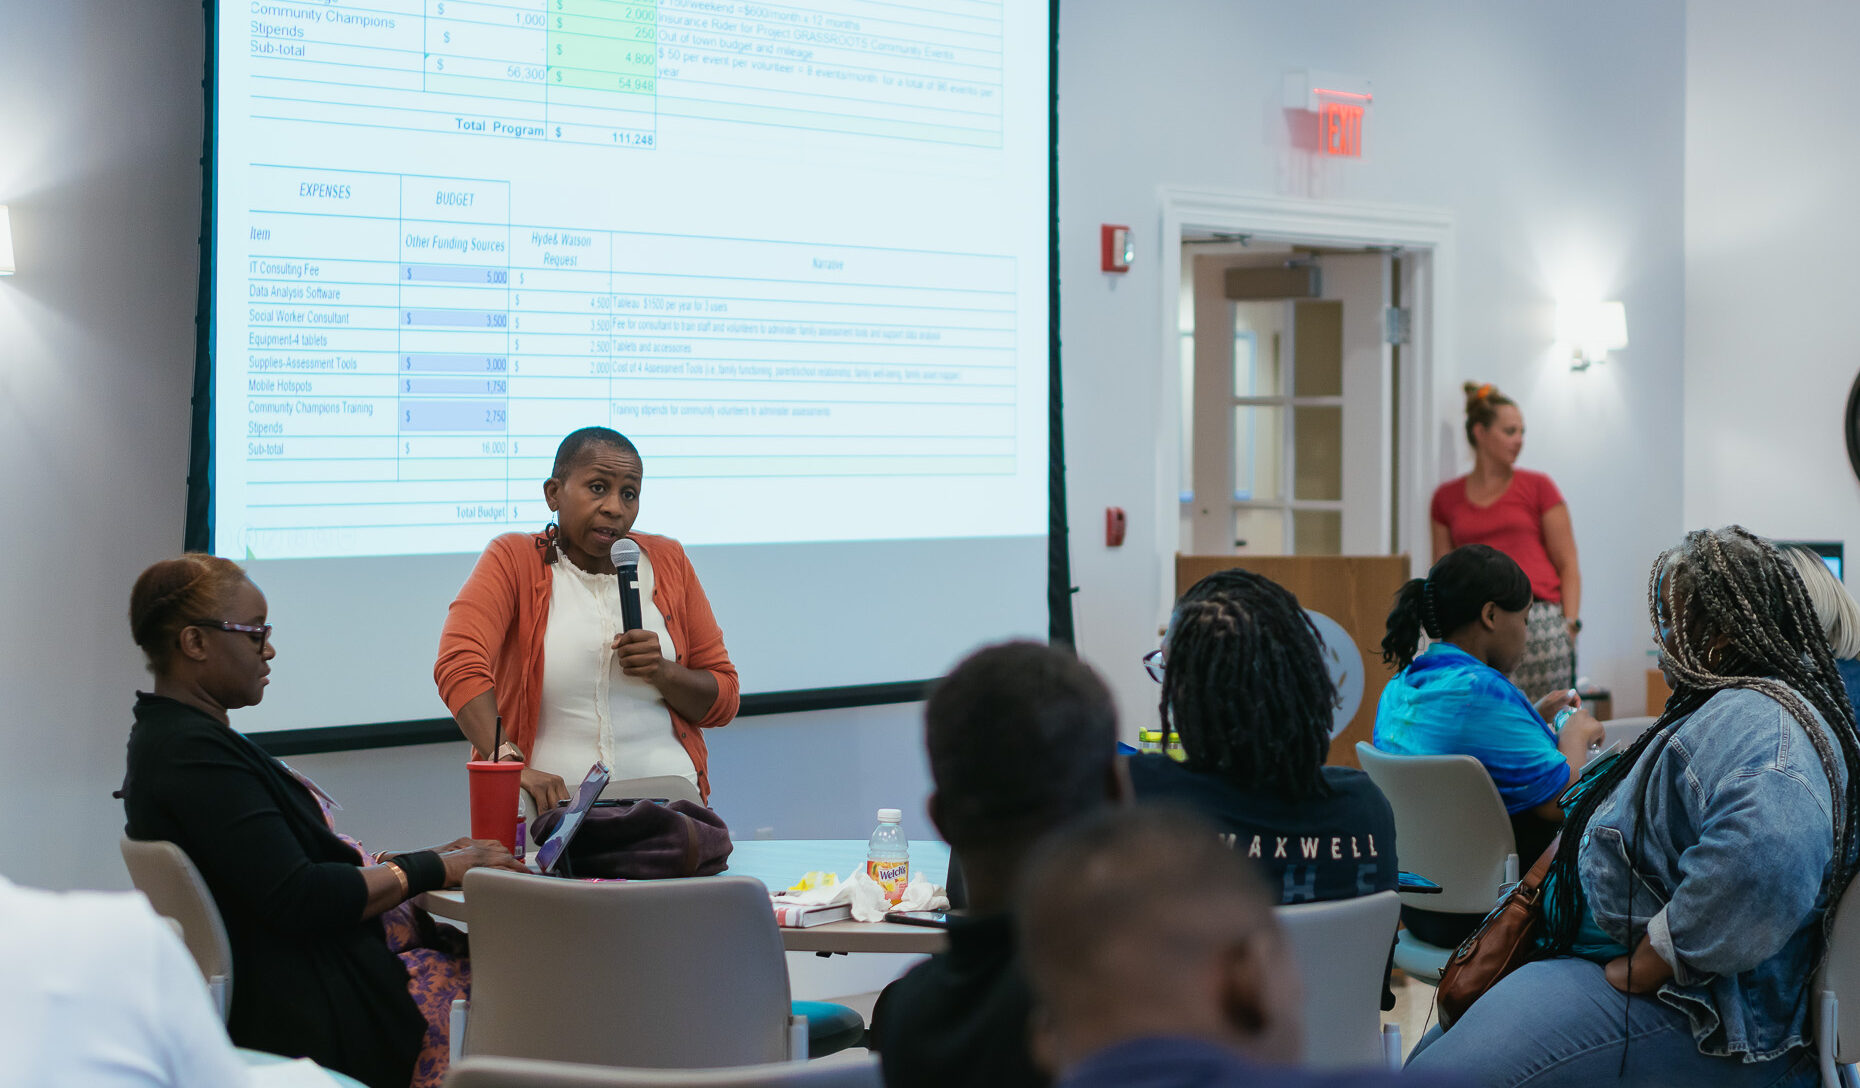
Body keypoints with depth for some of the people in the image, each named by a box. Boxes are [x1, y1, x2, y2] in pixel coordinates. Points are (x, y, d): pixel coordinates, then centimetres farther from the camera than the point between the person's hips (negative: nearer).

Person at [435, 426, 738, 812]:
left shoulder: (667, 561, 13)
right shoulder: (513, 559, 3)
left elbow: (723, 701, 14)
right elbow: (459, 665, -15)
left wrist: (662, 672, -8)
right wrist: (511, 764, -29)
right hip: (553, 805, -2)